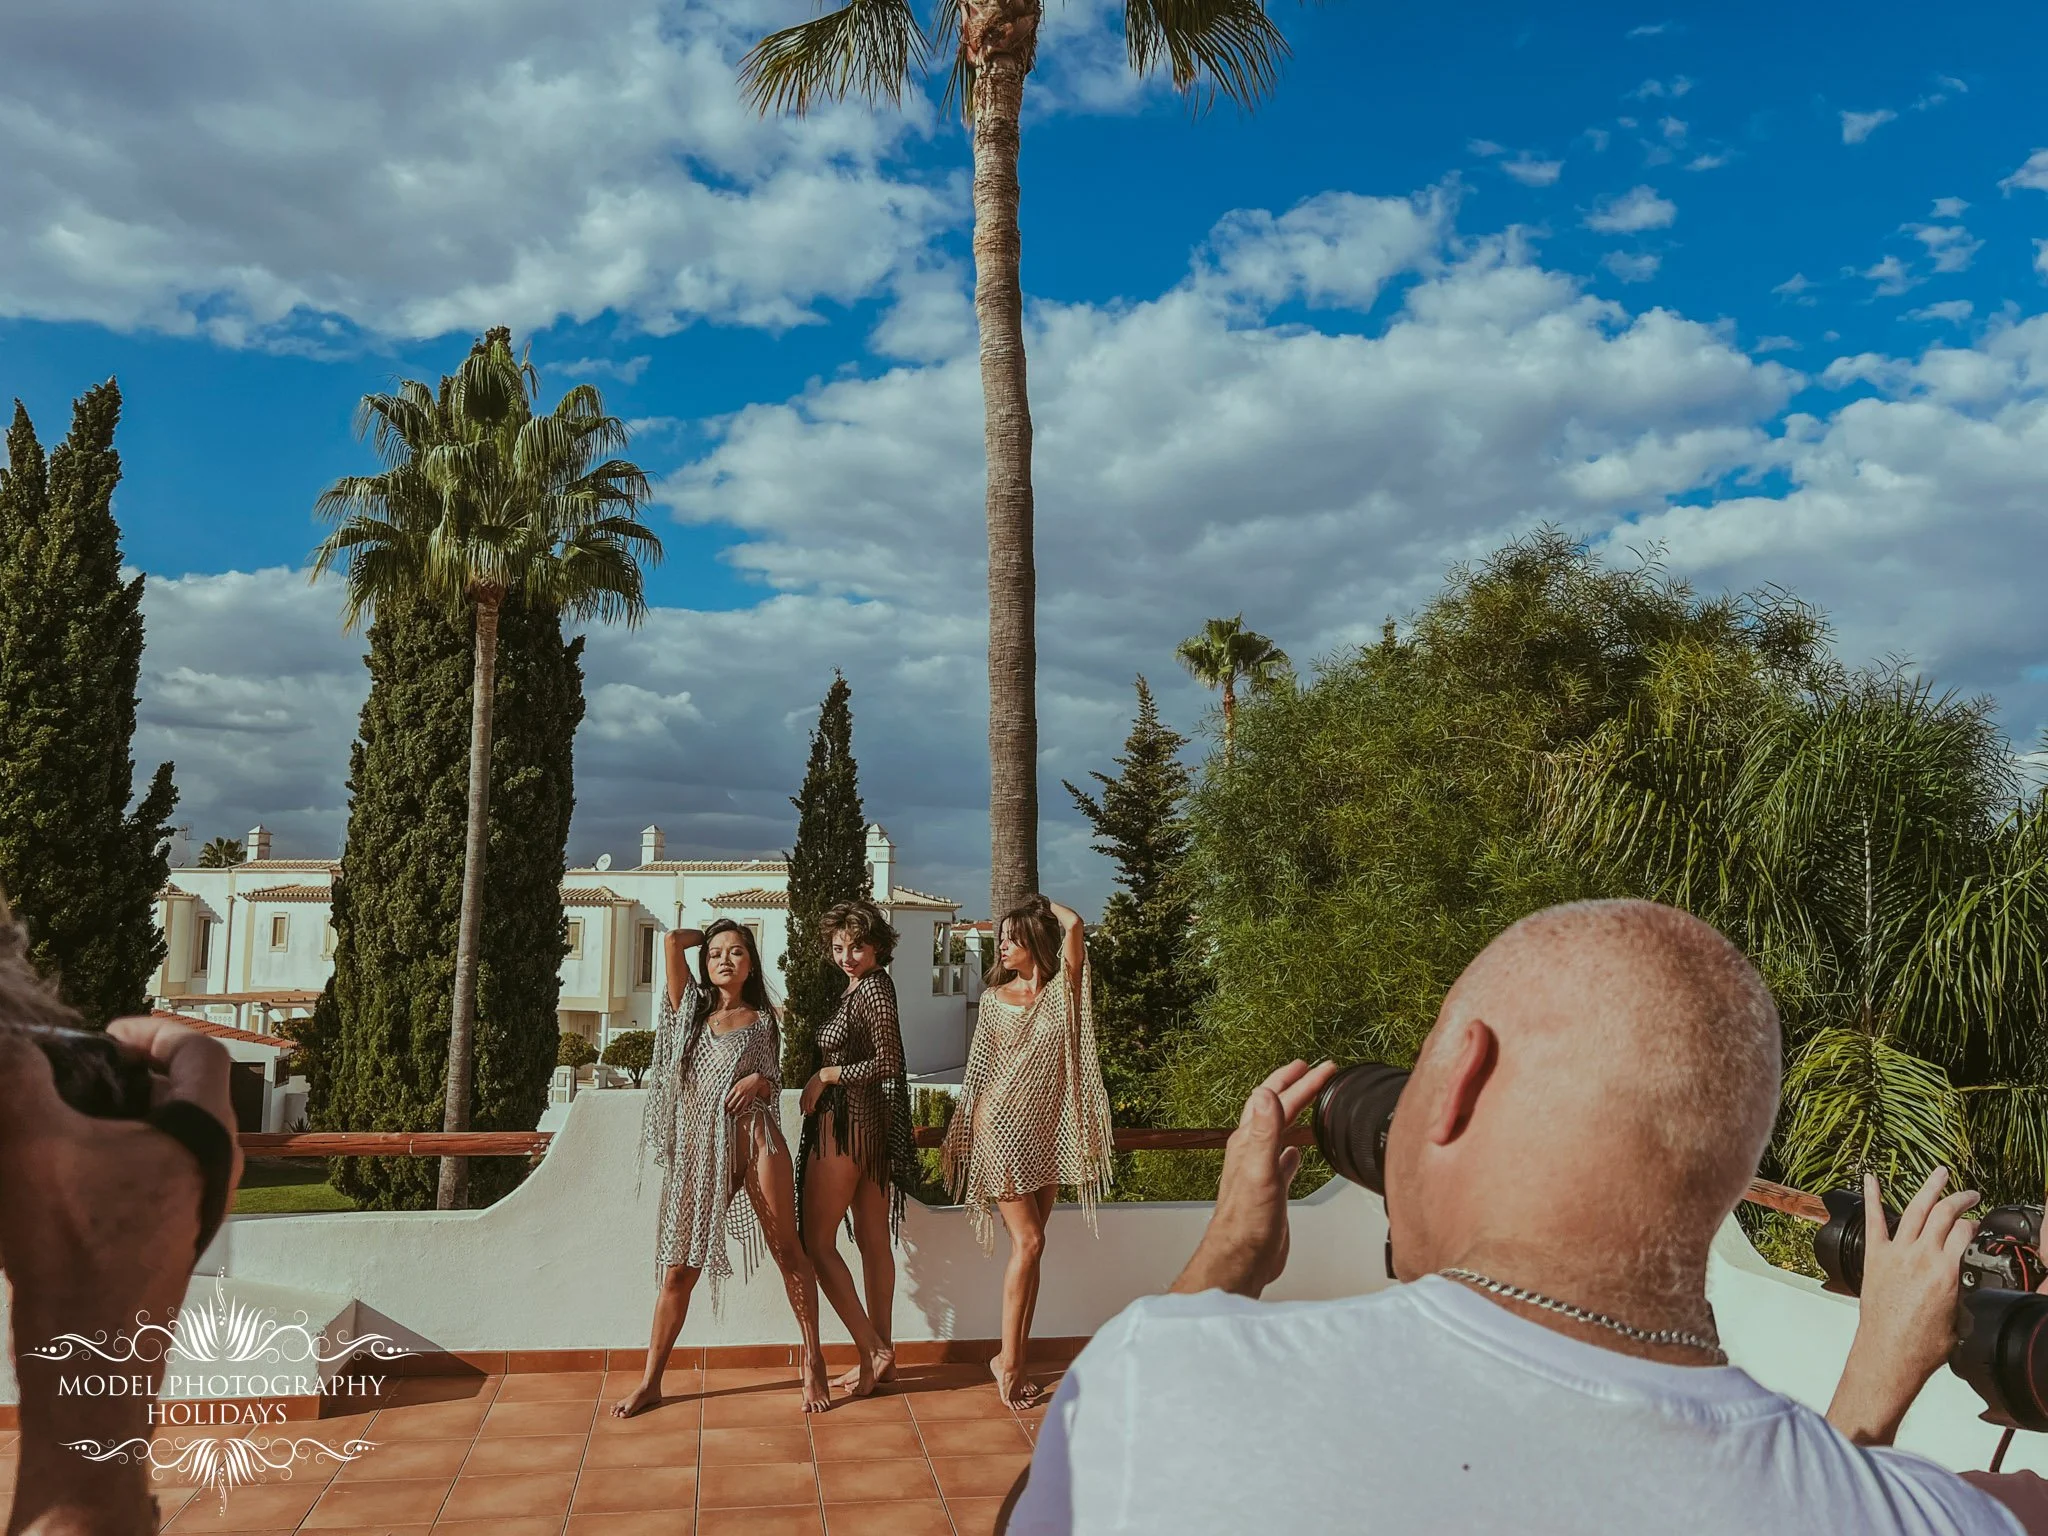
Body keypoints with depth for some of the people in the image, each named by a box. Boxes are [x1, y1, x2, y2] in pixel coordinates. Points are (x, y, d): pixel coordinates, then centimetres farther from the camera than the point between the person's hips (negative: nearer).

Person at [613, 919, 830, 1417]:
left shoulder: (763, 1020, 10)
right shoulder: (691, 1007, 10)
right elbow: (673, 940, 1)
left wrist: (759, 1081, -6)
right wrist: (709, 934, 17)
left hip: (755, 1139, -1)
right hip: (700, 1148, 1)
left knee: (788, 1251, 3)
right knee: (679, 1268, 3)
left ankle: (813, 1363, 15)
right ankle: (650, 1381, 15)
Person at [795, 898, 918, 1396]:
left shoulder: (872, 987, -15)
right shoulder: (863, 986, 12)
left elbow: (886, 1063, -20)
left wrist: (825, 1076, -12)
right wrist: (826, 1078, 6)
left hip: (847, 1125, -9)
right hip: (871, 1125, 10)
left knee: (817, 1242, -1)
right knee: (873, 1241, 11)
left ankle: (872, 1350, 0)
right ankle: (882, 1354, 18)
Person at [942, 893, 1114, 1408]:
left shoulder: (1063, 991, 2)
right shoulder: (995, 997, 4)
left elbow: (1074, 926, -13)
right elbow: (982, 1068, 10)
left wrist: (1046, 905, 7)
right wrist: (973, 1130, 8)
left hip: (1047, 1129, 2)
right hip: (1003, 1124, -2)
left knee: (1031, 1246, 5)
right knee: (1028, 1242, -8)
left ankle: (1015, 1359, 13)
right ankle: (1009, 1360, 2)